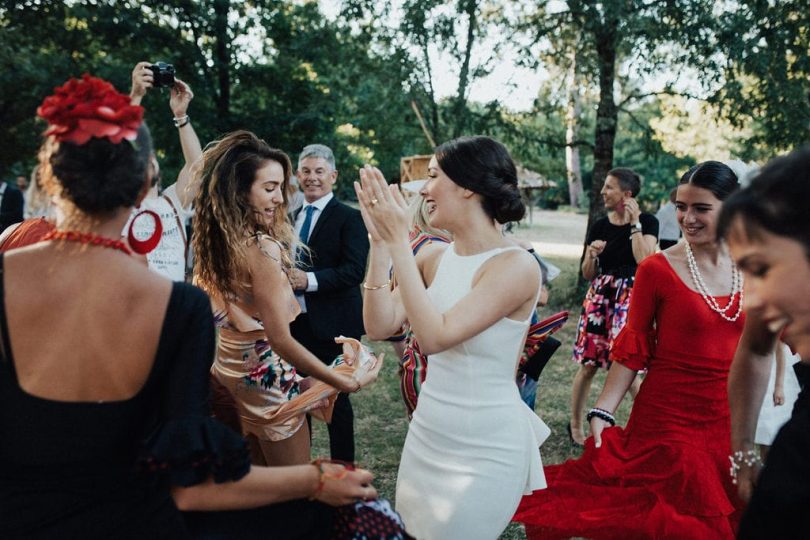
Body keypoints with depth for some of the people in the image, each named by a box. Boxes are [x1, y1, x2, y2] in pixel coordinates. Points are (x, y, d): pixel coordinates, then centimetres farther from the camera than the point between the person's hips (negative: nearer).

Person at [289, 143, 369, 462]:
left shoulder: (349, 218, -8)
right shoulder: (291, 216, 13)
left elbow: (354, 269, -18)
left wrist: (310, 280, -26)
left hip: (331, 325, -6)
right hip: (295, 321, 6)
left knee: (336, 398, 4)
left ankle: (343, 466, 18)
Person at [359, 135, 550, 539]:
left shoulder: (516, 265, -20)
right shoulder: (436, 260, 0)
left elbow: (435, 336, -28)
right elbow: (379, 326, -7)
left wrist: (399, 242, -26)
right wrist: (381, 243, -13)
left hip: (486, 447, -7)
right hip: (427, 432, 7)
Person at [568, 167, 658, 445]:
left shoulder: (647, 222, -1)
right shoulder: (599, 226, 7)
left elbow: (644, 261, -17)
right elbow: (587, 274, 10)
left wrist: (635, 223, -13)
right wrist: (592, 254, -11)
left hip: (631, 298, -3)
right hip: (599, 297, 3)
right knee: (588, 365, 3)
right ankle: (575, 424, 18)